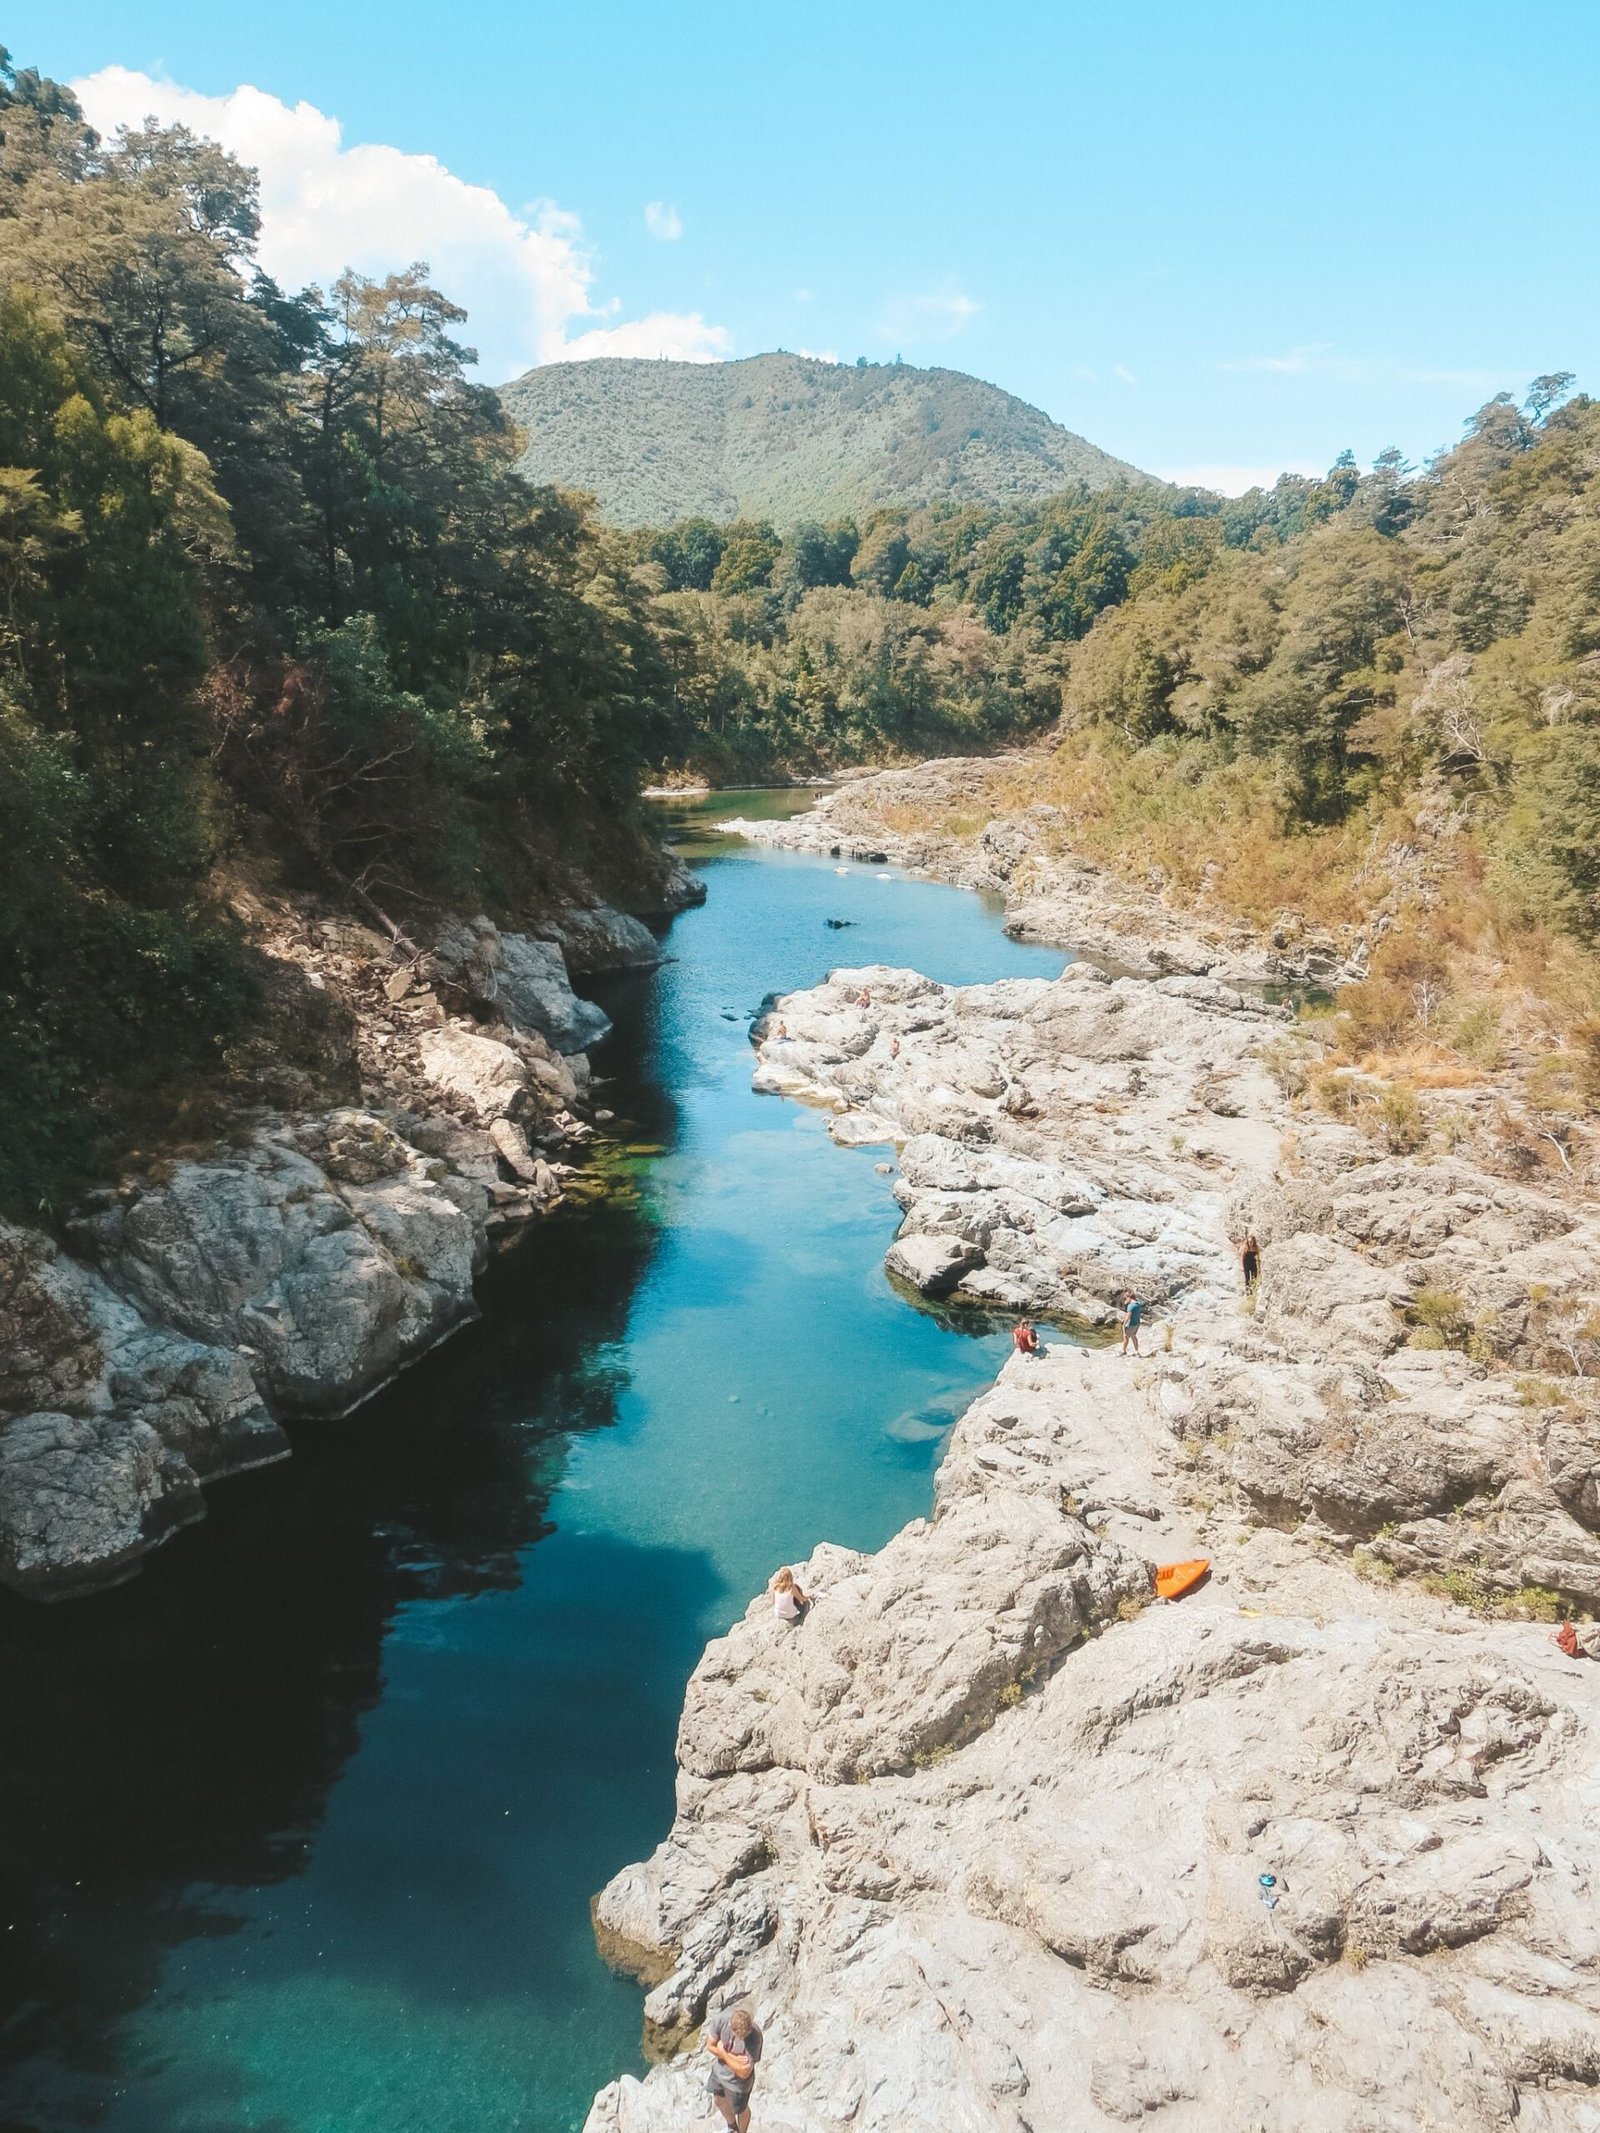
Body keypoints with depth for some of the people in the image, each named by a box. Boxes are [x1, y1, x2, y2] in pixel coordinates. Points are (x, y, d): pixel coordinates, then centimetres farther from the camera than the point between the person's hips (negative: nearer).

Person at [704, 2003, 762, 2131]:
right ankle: (732, 2127, 60)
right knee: (718, 2101, 30)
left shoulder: (754, 2037, -38)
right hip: (719, 2071, 5)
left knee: (740, 2110, 23)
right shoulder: (722, 2020, -28)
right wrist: (733, 2058, -26)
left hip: (738, 2081, -5)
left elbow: (743, 2072, -31)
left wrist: (722, 2052, -24)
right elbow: (710, 2045, -14)